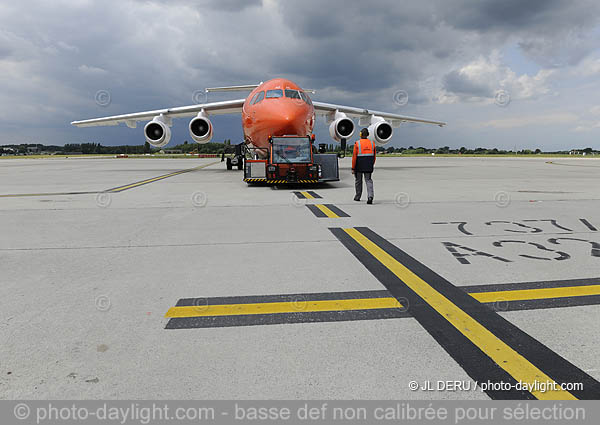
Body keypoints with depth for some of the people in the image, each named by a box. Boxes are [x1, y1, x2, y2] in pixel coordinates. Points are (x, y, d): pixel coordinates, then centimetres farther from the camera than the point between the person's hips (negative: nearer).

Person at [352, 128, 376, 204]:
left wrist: (353, 168, -7)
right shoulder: (372, 143, 3)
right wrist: (372, 165, 19)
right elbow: (374, 156, 7)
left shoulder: (357, 143, -8)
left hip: (359, 166, -2)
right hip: (368, 166, 2)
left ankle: (358, 197, 27)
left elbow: (354, 157, -11)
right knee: (368, 180, 4)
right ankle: (370, 196, -17)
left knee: (358, 180, 14)